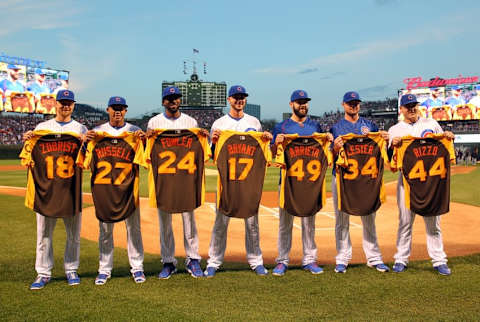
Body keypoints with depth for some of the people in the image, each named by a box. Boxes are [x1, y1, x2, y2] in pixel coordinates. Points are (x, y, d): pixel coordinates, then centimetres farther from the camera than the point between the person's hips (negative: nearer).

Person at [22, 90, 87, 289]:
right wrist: (27, 140, -10)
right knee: (44, 231, 0)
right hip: (46, 184, 0)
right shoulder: (42, 127, 14)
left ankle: (71, 270, 16)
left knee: (73, 231, 4)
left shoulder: (80, 129, 12)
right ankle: (43, 273, 9)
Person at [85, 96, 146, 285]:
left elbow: (143, 156, 0)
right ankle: (104, 269, 14)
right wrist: (87, 140, -13)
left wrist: (143, 139, -18)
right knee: (105, 228, 5)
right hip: (104, 186, 1)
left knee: (133, 226, 3)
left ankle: (137, 267, 12)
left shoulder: (134, 131, 8)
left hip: (128, 186, 0)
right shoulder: (97, 131, 9)